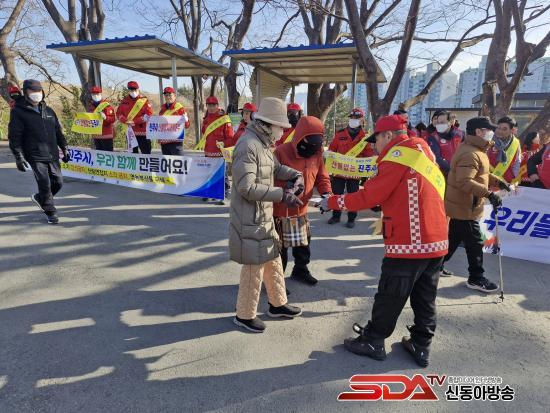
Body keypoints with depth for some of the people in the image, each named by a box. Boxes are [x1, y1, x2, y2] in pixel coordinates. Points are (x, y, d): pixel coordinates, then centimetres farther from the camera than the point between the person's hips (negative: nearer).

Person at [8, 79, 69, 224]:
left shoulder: (48, 110, 14)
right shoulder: (18, 111, -3)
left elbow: (58, 132, 19)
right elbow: (14, 137, -7)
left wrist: (64, 149, 14)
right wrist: (19, 157, -13)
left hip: (53, 155, 5)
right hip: (35, 156, -5)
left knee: (58, 182, 7)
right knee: (45, 184, -8)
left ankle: (39, 198, 35)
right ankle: (51, 212, 8)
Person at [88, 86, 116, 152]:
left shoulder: (106, 105, -8)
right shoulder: (90, 106, 12)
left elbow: (113, 118, -14)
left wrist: (105, 117, -31)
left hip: (106, 135, -7)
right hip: (96, 135, 7)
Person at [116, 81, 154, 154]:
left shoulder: (144, 100, -2)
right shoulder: (125, 100, 11)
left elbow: (149, 114, -11)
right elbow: (118, 113, 11)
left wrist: (134, 121, -15)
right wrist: (126, 121, -10)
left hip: (143, 132, -5)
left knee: (146, 153, -6)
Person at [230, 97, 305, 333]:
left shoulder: (262, 144, 10)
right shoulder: (248, 146, -21)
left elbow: (275, 167, 24)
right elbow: (247, 187, -27)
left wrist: (295, 175, 5)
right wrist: (282, 194, -26)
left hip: (264, 217, 10)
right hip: (250, 220, -10)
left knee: (273, 261, 20)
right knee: (254, 268, 2)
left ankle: (277, 304, 38)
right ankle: (244, 315, 22)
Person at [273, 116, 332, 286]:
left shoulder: (316, 153, -3)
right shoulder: (281, 152, -22)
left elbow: (321, 176, 5)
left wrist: (326, 192, -13)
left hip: (301, 209, 7)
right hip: (280, 210, -6)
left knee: (304, 242, 23)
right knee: (280, 246, 6)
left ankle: (300, 270, 47)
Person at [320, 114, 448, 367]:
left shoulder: (399, 155, -12)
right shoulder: (423, 152, 15)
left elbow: (370, 196, -14)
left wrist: (333, 202, -6)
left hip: (409, 242, -9)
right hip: (436, 241, 9)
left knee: (390, 297, 6)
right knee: (425, 298, 17)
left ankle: (373, 342, 21)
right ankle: (421, 346, 29)